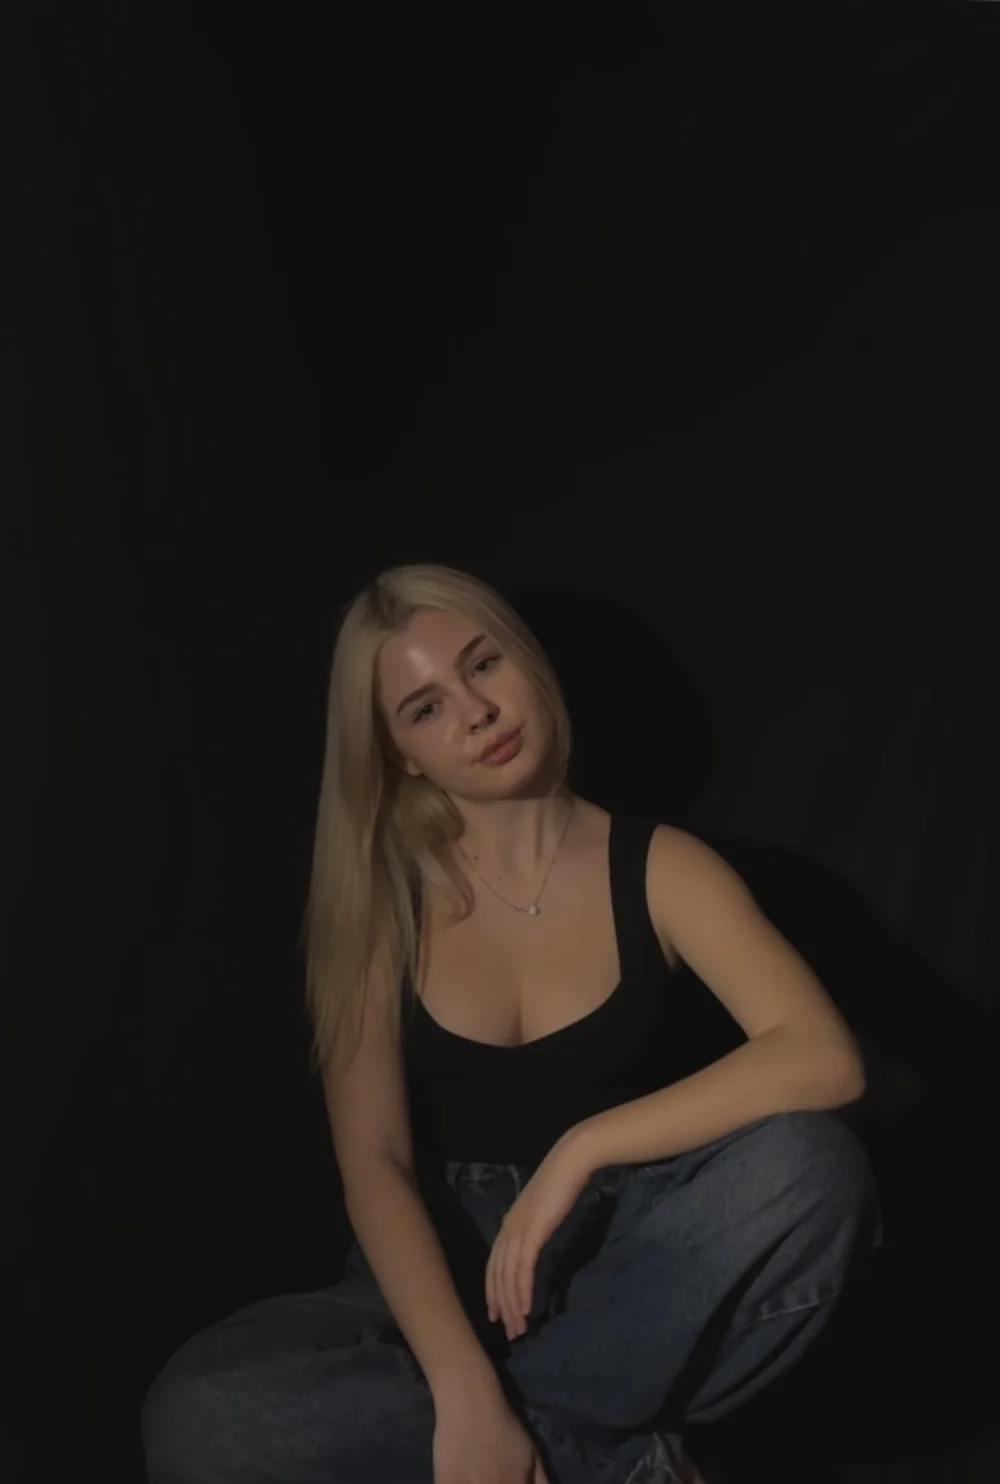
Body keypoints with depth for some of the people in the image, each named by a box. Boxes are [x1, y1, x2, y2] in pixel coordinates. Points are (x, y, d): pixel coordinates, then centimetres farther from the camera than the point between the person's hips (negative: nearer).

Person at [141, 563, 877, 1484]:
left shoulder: (658, 869, -4)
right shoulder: (381, 904, -1)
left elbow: (825, 1059, -20)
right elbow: (374, 1161, -12)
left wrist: (580, 1151, -27)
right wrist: (464, 1391, -27)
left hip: (632, 1263, 0)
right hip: (454, 1266, 1)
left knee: (808, 1165, -33)